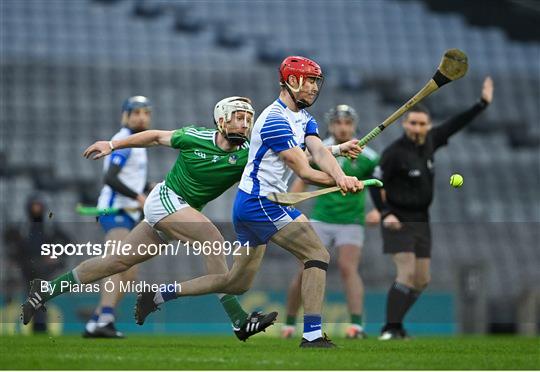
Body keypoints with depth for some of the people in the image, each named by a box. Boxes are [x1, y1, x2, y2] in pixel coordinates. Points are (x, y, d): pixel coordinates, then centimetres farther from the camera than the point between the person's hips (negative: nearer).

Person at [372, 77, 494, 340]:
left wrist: (483, 103, 14)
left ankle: (395, 323, 20)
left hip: (421, 221, 8)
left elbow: (454, 125, 14)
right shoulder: (395, 152, -16)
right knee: (407, 274, -19)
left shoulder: (429, 141, 2)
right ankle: (391, 328, -16)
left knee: (422, 280, 9)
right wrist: (385, 214, -23)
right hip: (398, 222, -8)